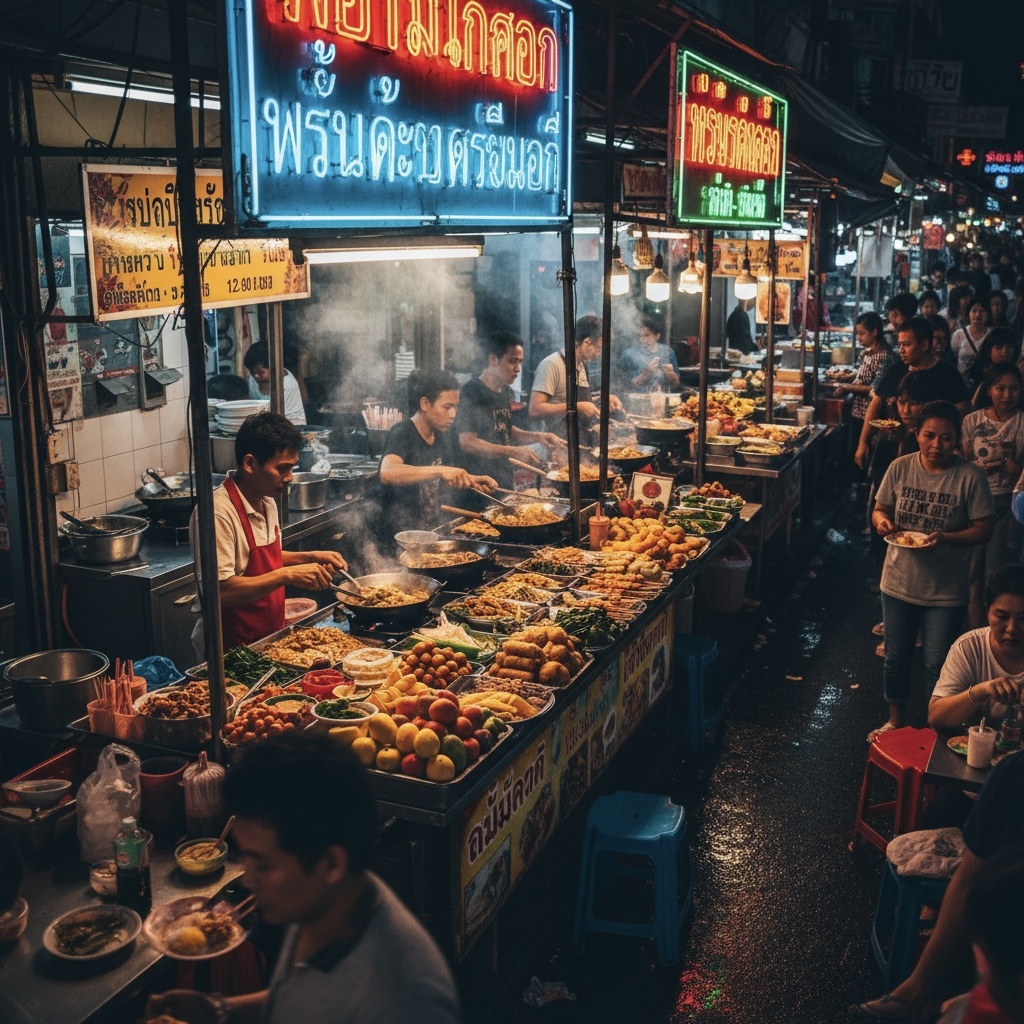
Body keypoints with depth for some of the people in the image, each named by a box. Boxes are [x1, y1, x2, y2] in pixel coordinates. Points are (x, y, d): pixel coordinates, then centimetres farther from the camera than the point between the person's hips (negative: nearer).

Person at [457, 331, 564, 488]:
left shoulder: (506, 391, 10)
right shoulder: (471, 393, -15)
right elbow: (467, 443, -21)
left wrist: (538, 436, 4)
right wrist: (514, 452, -25)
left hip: (505, 480, 8)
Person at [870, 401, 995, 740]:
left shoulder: (970, 477, -13)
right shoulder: (900, 467, -6)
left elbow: (983, 530, -11)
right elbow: (879, 509, 4)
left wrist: (945, 538, -27)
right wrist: (882, 521, -19)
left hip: (946, 590, -3)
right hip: (899, 582, 3)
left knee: (937, 665, 8)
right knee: (896, 658, 17)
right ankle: (895, 719, 39)